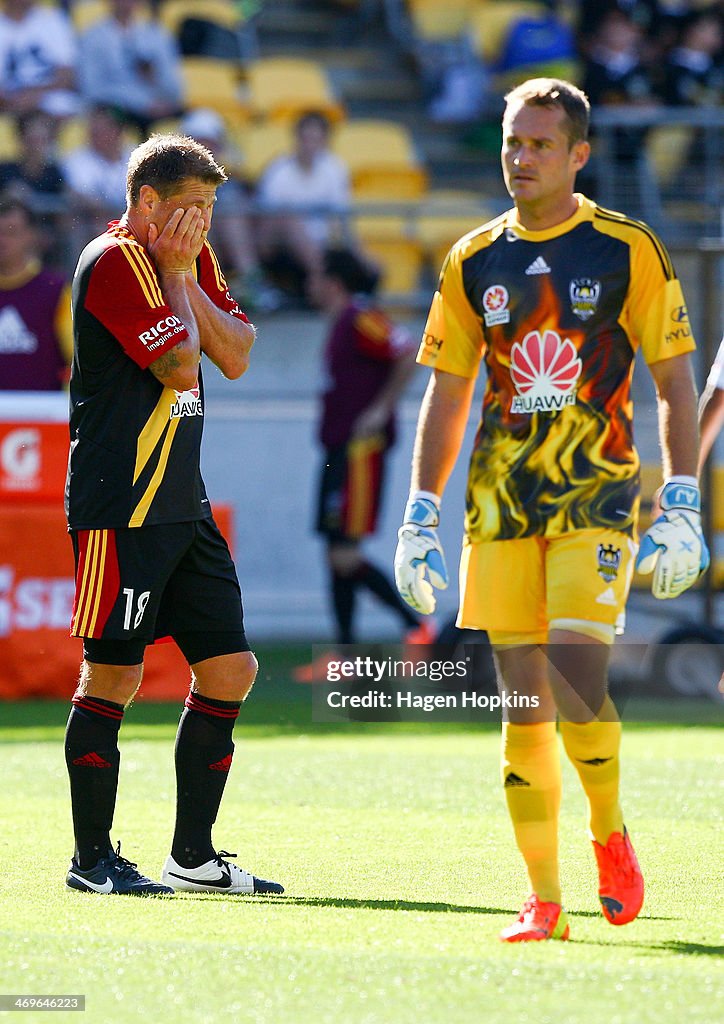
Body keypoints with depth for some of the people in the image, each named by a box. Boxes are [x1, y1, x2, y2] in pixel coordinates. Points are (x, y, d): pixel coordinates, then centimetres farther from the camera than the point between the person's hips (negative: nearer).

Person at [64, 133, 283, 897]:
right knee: (113, 676, -5)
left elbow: (236, 356, 8)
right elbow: (180, 366, -17)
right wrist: (175, 274, -7)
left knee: (230, 669, 7)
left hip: (183, 505, 9)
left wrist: (188, 279, -1)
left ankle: (193, 855, 15)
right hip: (120, 510, -9)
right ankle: (92, 858, 3)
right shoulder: (115, 263, -11)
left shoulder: (190, 260, 16)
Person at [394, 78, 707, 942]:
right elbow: (446, 393, 13)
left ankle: (609, 830, 9)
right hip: (500, 504, 3)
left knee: (574, 679, -18)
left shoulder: (627, 252, -1)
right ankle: (543, 900, 7)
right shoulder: (475, 261, 9)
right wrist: (420, 518, 8)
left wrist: (681, 507, -7)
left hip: (598, 495, -3)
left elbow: (675, 385, 1)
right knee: (523, 701, 1)